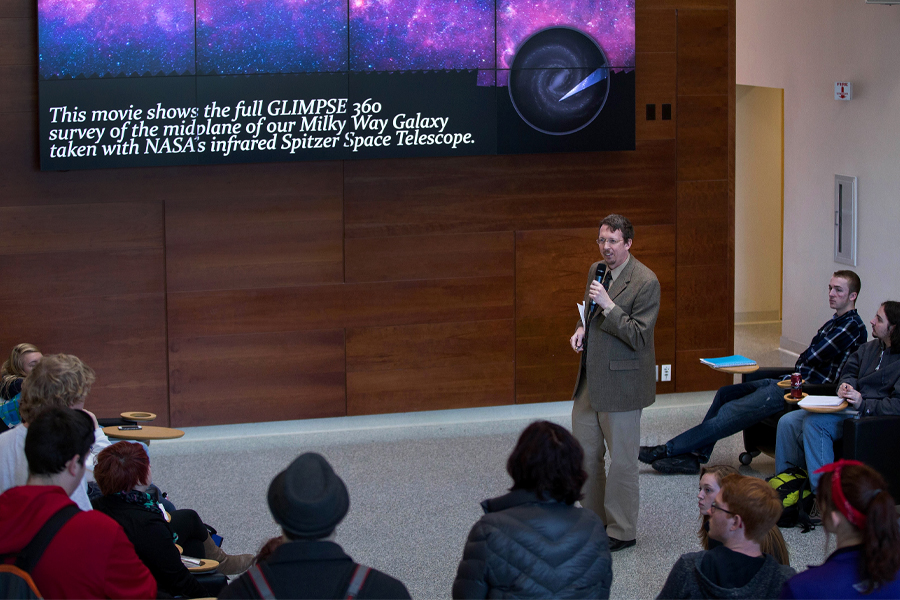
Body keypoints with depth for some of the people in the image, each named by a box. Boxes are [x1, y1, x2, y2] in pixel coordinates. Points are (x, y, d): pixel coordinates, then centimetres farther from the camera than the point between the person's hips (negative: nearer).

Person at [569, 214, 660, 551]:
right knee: (585, 453, 14)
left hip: (620, 381, -8)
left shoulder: (645, 282, -15)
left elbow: (638, 337, -19)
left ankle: (622, 532, 13)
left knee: (621, 460, 2)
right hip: (590, 380, 8)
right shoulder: (596, 271, 9)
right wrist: (582, 330, 4)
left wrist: (608, 305, -26)